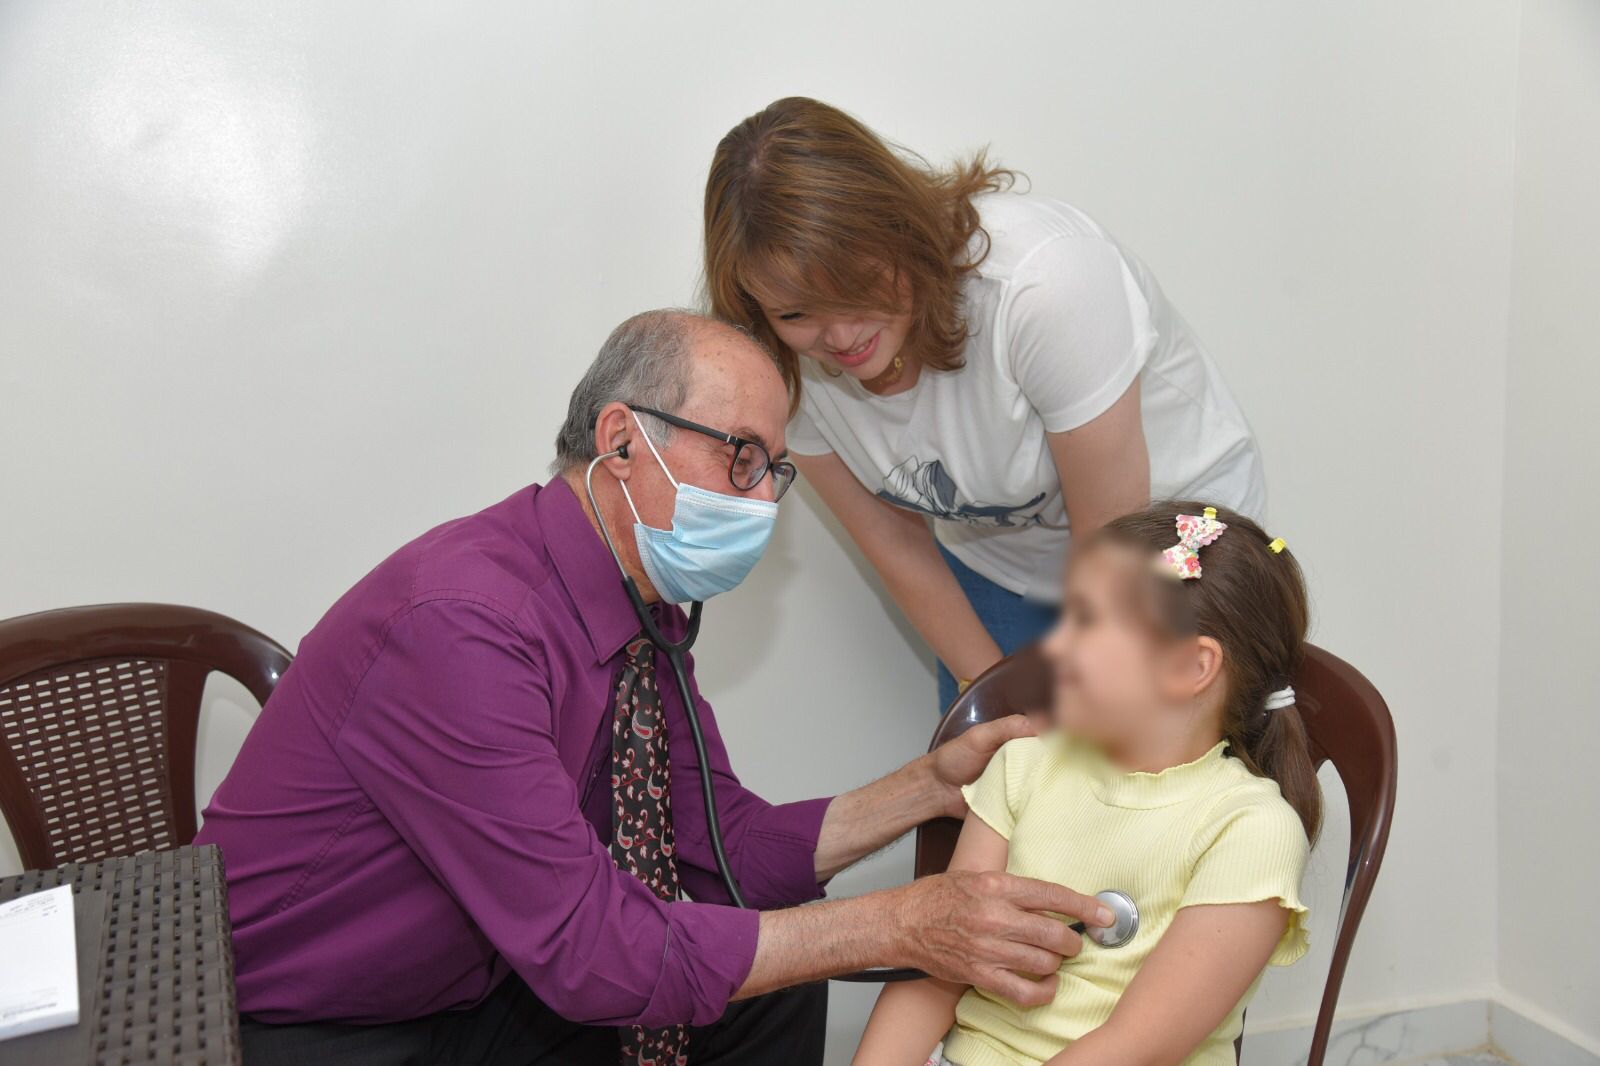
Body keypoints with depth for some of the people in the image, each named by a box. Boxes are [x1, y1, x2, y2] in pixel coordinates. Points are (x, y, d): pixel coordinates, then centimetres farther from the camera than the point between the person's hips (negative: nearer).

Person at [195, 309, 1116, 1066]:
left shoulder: (646, 610, -2)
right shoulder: (462, 625, -30)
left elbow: (726, 848, 3)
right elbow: (588, 949, -31)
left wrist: (931, 788, -9)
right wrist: (900, 926, -30)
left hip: (471, 992, 8)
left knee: (771, 990, 0)